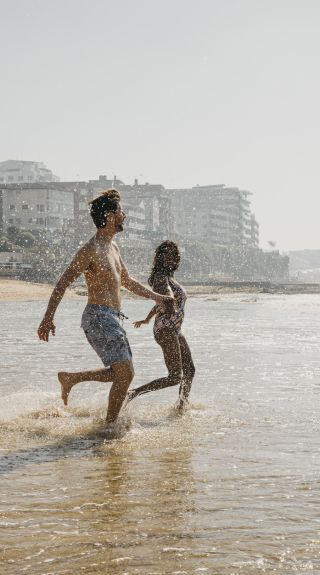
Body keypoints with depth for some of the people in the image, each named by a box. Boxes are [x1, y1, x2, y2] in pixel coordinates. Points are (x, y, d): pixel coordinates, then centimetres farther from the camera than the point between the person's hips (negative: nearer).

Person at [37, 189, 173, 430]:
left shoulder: (113, 247, 16)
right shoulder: (91, 250, -13)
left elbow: (127, 281, 29)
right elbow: (63, 283, -16)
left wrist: (156, 297, 30)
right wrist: (48, 318, -22)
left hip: (113, 319, 9)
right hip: (99, 317, -9)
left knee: (121, 373, 13)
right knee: (125, 374, -10)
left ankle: (70, 378, 22)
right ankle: (110, 425, 1)